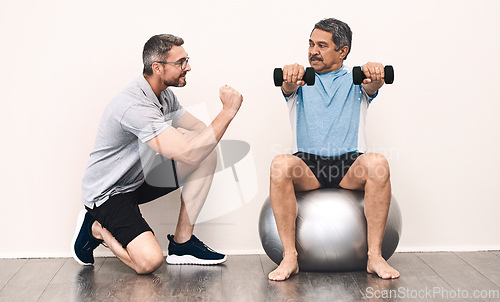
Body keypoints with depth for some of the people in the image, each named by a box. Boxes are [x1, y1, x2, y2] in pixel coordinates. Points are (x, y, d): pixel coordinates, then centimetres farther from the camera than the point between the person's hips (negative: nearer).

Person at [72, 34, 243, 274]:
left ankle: (182, 242, 0)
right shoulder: (134, 105, -30)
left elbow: (201, 131, 10)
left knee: (208, 155, -6)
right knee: (149, 261, -27)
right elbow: (189, 154, -35)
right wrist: (228, 110, -31)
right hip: (108, 192, -9)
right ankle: (96, 228, 4)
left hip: (140, 179, 9)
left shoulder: (164, 95, 2)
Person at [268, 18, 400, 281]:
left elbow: (373, 86, -8)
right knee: (280, 165, -33)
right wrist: (290, 79, -35)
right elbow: (287, 86, -8)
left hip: (349, 163, 0)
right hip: (307, 162, 0)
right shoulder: (302, 80, 17)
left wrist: (374, 77, -35)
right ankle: (289, 257, -25)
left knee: (377, 163, -33)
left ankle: (374, 255, -23)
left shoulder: (354, 81, 16)